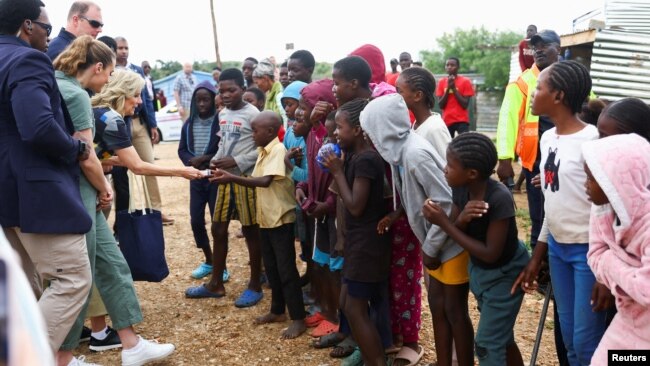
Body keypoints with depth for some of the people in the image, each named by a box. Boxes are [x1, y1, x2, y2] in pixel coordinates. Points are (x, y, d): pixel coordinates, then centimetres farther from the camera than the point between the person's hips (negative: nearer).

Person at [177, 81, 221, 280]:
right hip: (196, 178, 5)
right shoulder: (189, 124, 4)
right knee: (196, 220, 8)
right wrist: (191, 160, -11)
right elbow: (182, 149, 8)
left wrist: (207, 158, -21)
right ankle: (209, 261, 26)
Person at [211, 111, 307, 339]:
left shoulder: (278, 150, -17)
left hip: (281, 218, -9)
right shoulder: (264, 151, 11)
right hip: (266, 218, 9)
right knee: (271, 268, 17)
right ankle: (278, 311, 30)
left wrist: (232, 178, -29)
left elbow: (265, 181, -28)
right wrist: (228, 176, -2)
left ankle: (298, 319, 7)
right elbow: (254, 180, 10)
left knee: (286, 270, -3)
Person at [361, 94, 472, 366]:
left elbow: (448, 204, -25)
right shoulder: (401, 149, 0)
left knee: (454, 310, 4)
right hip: (437, 242, 8)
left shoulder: (415, 153, -26)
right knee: (437, 304, 16)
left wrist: (430, 247, -17)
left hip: (453, 243, -8)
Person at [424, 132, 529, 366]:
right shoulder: (460, 189, -13)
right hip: (478, 269, 7)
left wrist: (443, 222, -31)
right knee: (501, 336, 23)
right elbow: (454, 231, -6)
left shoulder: (499, 198, -32)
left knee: (487, 344, 0)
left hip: (505, 274, -7)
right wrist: (462, 219, -31)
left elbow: (490, 254, -29)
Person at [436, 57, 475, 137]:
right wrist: (448, 88, -8)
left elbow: (465, 104, -8)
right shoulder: (442, 82, 8)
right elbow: (441, 106, 2)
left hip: (461, 121, -4)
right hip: (447, 121, 4)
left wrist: (454, 88, -11)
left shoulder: (465, 81, -2)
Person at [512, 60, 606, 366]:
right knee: (569, 339, 14)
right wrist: (536, 258, 15)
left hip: (588, 250, -7)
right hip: (557, 247, 7)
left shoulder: (592, 141, -17)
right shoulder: (547, 138, 6)